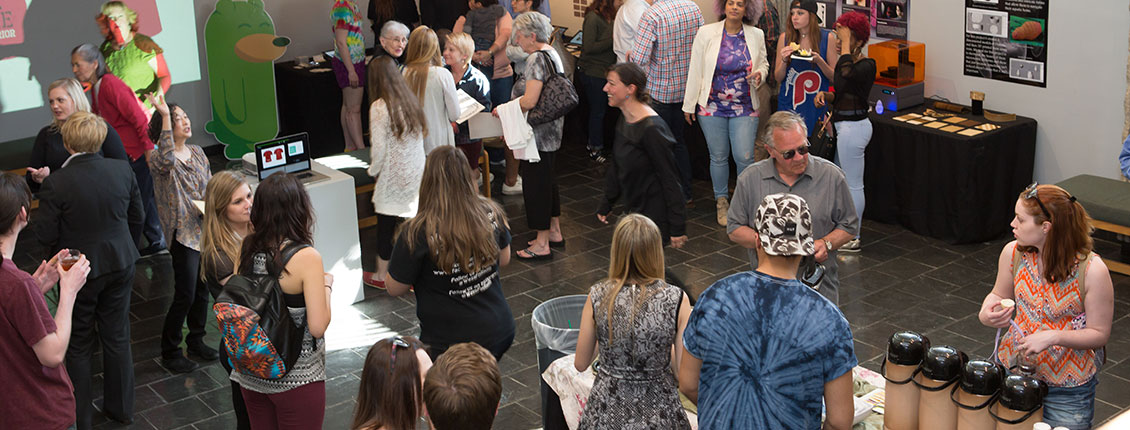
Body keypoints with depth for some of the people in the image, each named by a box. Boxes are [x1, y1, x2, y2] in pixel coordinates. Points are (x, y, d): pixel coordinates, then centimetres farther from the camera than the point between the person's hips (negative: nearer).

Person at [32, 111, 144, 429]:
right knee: (117, 337, 17)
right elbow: (137, 218, 3)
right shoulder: (123, 171, -9)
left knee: (79, 345, 12)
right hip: (120, 264, 4)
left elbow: (45, 238, -16)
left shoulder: (55, 184, -22)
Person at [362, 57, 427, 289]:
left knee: (385, 226, 7)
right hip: (415, 174, 6)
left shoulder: (379, 107, -15)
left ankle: (381, 275, 19)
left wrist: (373, 170, 3)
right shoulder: (411, 101, 4)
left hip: (392, 176, -6)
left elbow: (379, 147, -16)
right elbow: (420, 136, 10)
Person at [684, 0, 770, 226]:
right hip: (713, 106, 0)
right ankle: (721, 201, 27)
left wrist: (759, 74, -10)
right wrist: (689, 105, 1)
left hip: (745, 108, 0)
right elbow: (695, 70, -1)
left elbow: (763, 64, 16)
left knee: (744, 157, -5)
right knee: (718, 156, 8)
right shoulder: (706, 33, -3)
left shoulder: (756, 35, 1)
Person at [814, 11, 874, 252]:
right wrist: (826, 96, -1)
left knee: (853, 184, 0)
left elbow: (847, 74, -41)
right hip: (843, 125, 10)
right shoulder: (849, 62, 10)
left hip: (853, 128, -10)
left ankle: (852, 238, 9)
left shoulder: (866, 66, -18)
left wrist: (846, 43, -32)